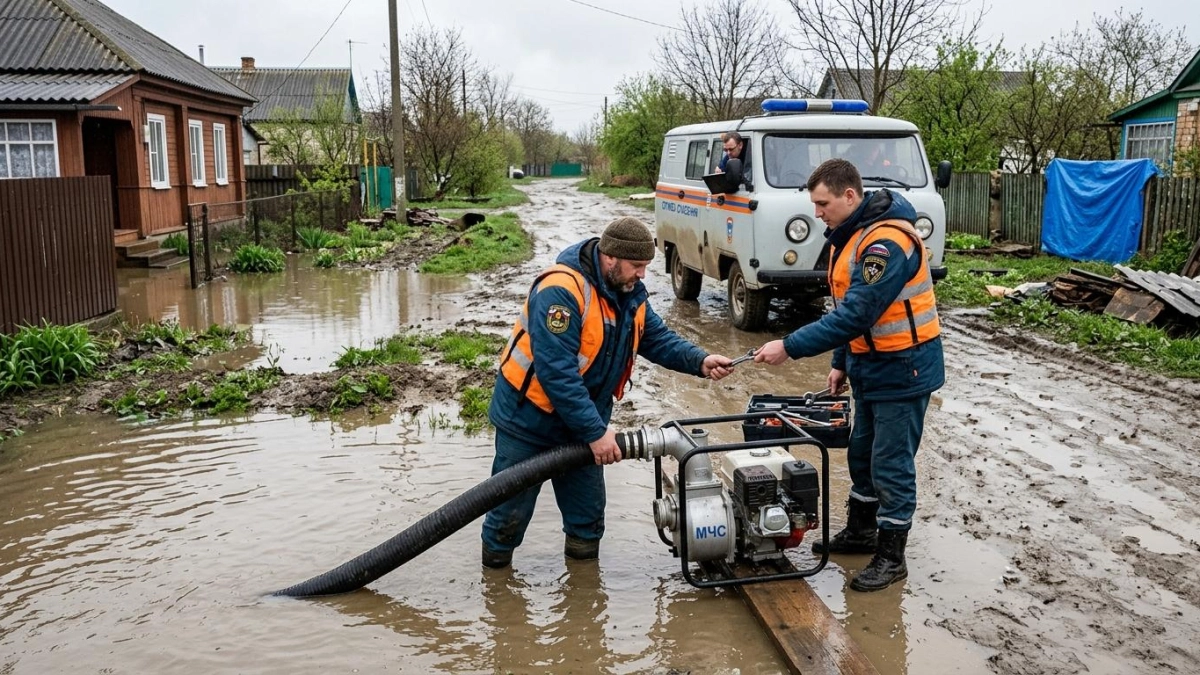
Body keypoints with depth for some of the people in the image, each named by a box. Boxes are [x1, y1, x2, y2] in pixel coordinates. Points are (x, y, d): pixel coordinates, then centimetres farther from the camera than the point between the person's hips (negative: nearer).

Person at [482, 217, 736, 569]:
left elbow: (657, 338, 6)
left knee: (588, 513, 14)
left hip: (583, 422, 7)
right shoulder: (560, 290, -29)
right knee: (512, 510, 6)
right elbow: (556, 372, -32)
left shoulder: (630, 292, -2)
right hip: (529, 419, -7)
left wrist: (700, 362, -13)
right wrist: (596, 432, -30)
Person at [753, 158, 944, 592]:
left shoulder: (887, 242, -25)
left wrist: (790, 347, -30)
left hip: (903, 369, -10)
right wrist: (842, 362, 15)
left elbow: (856, 314, -31)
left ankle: (891, 557, 12)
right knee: (862, 453, 19)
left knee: (891, 464, -1)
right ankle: (860, 531, 35)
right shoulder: (850, 236, 8)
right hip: (871, 366, 10)